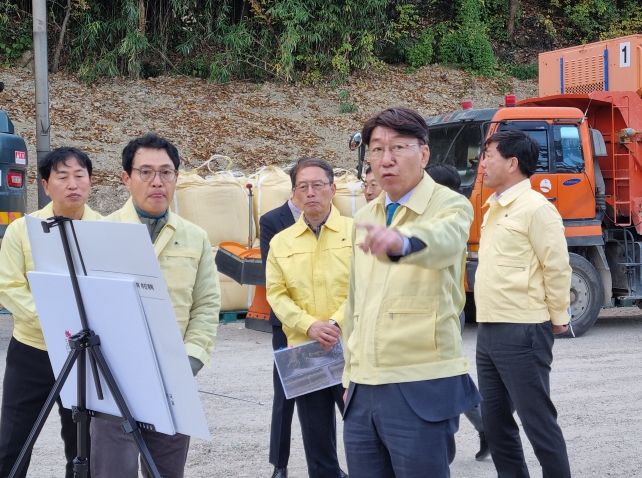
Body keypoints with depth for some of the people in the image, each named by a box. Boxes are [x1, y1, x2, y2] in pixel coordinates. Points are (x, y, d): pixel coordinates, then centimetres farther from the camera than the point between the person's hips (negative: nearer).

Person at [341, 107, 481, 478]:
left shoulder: (450, 206, -6)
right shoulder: (366, 218, 14)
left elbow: (441, 240, -31)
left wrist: (399, 242, -52)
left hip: (421, 391, -6)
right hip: (363, 392, 6)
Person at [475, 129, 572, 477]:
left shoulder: (535, 207, -11)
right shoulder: (494, 208, 16)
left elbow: (557, 268, -12)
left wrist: (558, 319, -5)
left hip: (522, 332, -9)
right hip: (489, 331, 9)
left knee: (537, 421, -4)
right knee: (495, 421, 13)